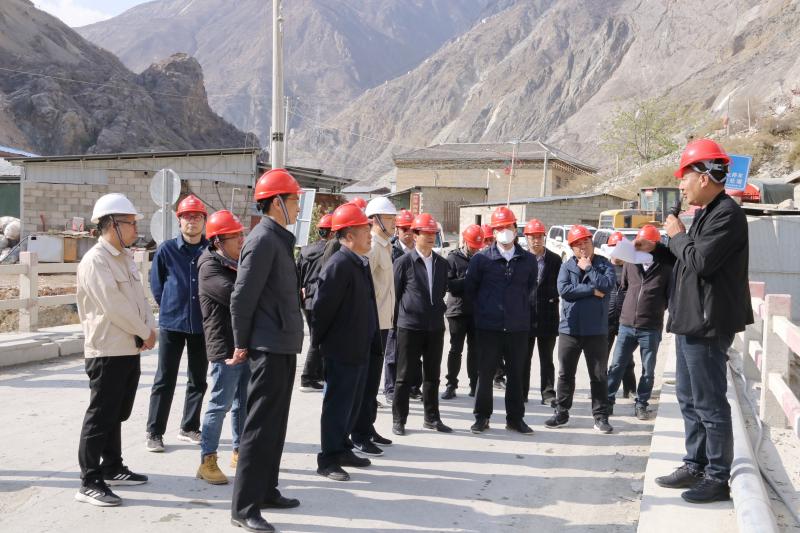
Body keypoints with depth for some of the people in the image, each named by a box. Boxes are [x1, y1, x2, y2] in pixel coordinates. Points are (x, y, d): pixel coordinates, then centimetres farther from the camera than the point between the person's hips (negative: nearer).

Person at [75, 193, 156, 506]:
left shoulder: (125, 258, 13)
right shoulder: (95, 260, -16)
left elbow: (139, 297, 14)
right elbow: (114, 306, -21)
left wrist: (149, 329, -2)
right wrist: (145, 332, -11)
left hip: (130, 349, 8)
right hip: (107, 351, -8)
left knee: (116, 415, 17)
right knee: (100, 417, -4)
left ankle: (112, 468, 28)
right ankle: (90, 482, 3)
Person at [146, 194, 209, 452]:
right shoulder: (166, 249, -3)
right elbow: (156, 284, 6)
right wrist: (170, 307, 7)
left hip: (202, 324, 2)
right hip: (171, 324, -2)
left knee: (198, 380, 11)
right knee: (165, 380, 2)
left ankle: (189, 427, 26)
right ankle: (154, 432, 10)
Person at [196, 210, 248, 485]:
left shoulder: (236, 264, 16)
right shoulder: (210, 267, -12)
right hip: (225, 347, -9)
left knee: (243, 402, 16)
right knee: (220, 404, -5)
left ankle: (240, 452, 27)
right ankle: (207, 462, 2)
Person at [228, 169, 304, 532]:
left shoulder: (278, 239, 15)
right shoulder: (263, 239, -16)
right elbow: (242, 296, -18)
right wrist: (242, 344, -12)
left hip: (282, 346, 10)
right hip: (269, 347, -10)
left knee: (275, 424, 17)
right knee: (261, 427, -7)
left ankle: (265, 490, 28)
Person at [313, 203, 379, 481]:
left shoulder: (361, 263, 12)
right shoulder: (339, 265, -20)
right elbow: (323, 306, -20)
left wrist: (372, 340, 17)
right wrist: (321, 341, -10)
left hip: (360, 349, 9)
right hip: (341, 350, -9)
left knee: (353, 403, 18)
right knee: (338, 404, 0)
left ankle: (342, 449, 31)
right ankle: (328, 459, 10)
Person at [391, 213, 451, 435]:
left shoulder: (441, 263, 8)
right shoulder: (404, 262, -6)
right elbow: (394, 292, -1)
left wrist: (438, 311, 14)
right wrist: (399, 320, 3)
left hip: (435, 327, 4)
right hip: (409, 327, -4)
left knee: (432, 376, 12)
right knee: (405, 376, 3)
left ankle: (431, 418, 23)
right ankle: (398, 420, 13)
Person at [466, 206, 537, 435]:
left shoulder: (528, 260, 4)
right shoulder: (481, 258, -3)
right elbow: (470, 288, 6)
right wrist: (481, 311, 7)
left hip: (518, 327, 2)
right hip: (488, 327, -2)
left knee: (516, 373, 9)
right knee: (485, 372, 5)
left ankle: (515, 418, 20)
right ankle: (482, 417, 16)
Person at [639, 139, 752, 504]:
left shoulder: (727, 214, -17)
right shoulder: (707, 212, 15)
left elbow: (701, 261, -25)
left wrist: (677, 235, -10)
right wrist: (655, 249, 15)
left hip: (707, 324, -11)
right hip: (692, 322, 11)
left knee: (709, 404, -2)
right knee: (689, 398, 18)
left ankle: (718, 478, 8)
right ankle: (695, 465, 29)